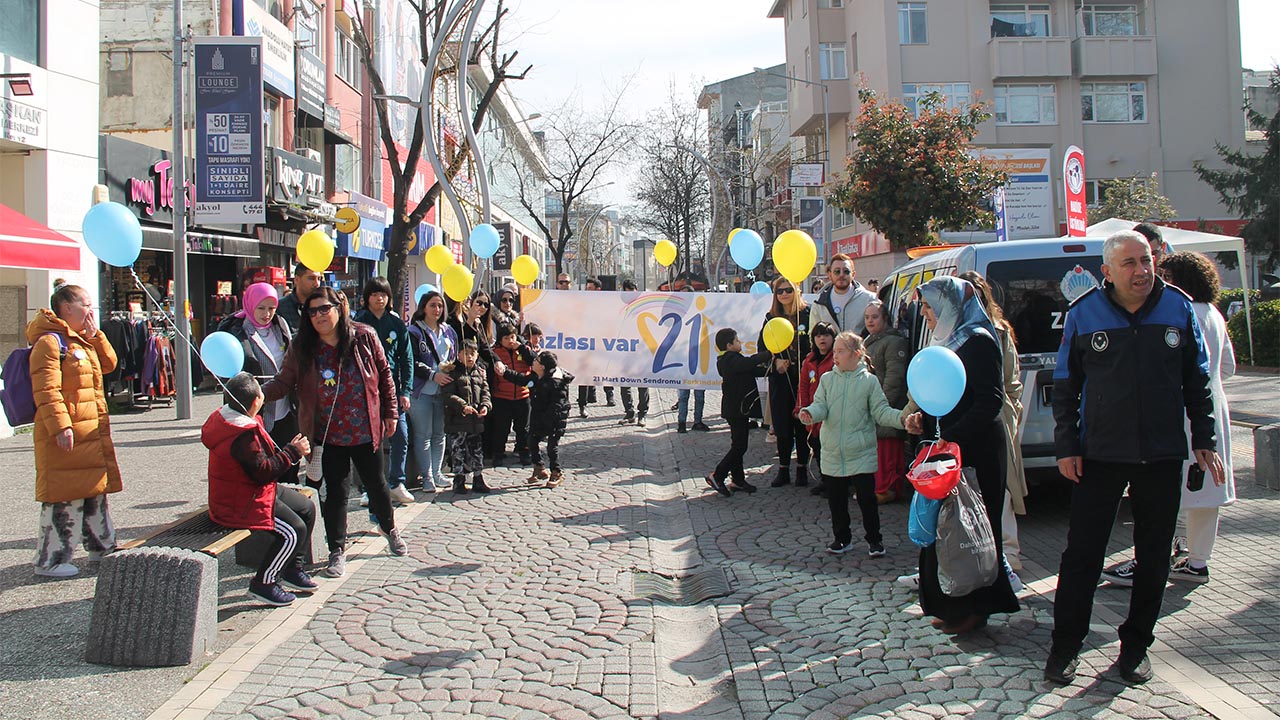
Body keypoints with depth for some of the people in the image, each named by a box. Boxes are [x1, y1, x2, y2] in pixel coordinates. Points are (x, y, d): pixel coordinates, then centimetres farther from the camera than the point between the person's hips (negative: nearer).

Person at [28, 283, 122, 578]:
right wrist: (60, 426, -26)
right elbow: (46, 390, -20)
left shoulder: (83, 341, 17)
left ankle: (102, 546, 32)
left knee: (95, 491, 19)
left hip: (93, 433, 10)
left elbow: (109, 364, 16)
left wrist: (94, 333, 5)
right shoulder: (49, 342, -14)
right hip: (65, 435, -10)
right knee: (64, 498, -5)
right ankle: (50, 560, 3)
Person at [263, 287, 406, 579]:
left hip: (366, 431, 0)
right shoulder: (302, 347, -6)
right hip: (328, 435, 0)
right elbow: (284, 382, -8)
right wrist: (259, 393, -27)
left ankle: (389, 528, 43)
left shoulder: (364, 337, -8)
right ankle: (337, 551, 17)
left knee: (376, 483, 17)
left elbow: (384, 374, 1)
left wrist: (390, 413, 2)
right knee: (335, 492, 5)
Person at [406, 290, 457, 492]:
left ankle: (437, 472, 18)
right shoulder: (414, 332, -2)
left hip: (443, 390, 5)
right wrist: (433, 375, -18)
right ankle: (426, 476, 3)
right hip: (421, 391, -5)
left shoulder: (448, 332, 15)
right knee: (423, 435, -2)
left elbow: (455, 358, 21)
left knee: (440, 434, 9)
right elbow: (412, 363, -9)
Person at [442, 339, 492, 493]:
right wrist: (463, 406, -23)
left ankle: (478, 479, 19)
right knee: (458, 450, 2)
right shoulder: (453, 372, -5)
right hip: (457, 420, -5)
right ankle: (459, 480, 11)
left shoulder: (480, 372, 11)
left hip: (476, 420, 5)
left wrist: (485, 405, -10)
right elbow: (448, 395, -12)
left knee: (477, 450, 11)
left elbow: (485, 391, 10)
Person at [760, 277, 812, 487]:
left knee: (802, 423, 3)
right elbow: (761, 346, 7)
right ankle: (783, 469, 12)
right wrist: (775, 361, -9)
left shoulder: (807, 314, -1)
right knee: (782, 425, 3)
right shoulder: (771, 318, 8)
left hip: (803, 377, -2)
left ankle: (802, 468, 15)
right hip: (780, 378, 2)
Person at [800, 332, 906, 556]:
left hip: (861, 454, -3)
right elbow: (820, 405, -4)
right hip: (833, 454, 3)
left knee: (867, 498, 0)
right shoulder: (827, 379, 5)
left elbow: (881, 412, -5)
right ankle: (842, 538, 27)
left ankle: (874, 539, 16)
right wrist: (809, 413, -27)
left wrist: (902, 418, -23)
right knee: (836, 499, 11)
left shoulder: (869, 381, -2)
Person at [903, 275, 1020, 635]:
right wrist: (923, 417, 6)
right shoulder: (949, 342, 15)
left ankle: (973, 608, 7)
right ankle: (953, 607, 18)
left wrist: (953, 438, -25)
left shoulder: (977, 342, -14)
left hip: (976, 453, -9)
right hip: (951, 448, 9)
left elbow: (989, 402, -20)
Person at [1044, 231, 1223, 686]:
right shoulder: (1084, 315, -5)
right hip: (1100, 455, -2)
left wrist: (1204, 440, 5)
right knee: (1082, 553, 1)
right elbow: (1064, 386, 1)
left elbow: (1197, 381, 9)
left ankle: (1136, 645, 23)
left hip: (1163, 456, 2)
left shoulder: (1179, 309, 0)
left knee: (1154, 556, 9)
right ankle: (1065, 647, 11)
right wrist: (1066, 447, -4)